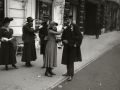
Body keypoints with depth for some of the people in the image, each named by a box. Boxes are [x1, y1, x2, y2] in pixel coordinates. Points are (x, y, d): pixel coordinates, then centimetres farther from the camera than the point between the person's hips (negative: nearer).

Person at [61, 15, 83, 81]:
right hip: (67, 46, 6)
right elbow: (63, 36, 19)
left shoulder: (75, 26, -10)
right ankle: (68, 72, 30)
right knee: (67, 60, 13)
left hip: (73, 46, -6)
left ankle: (71, 75, 3)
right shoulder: (66, 27, 8)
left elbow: (80, 36, -11)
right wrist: (63, 40, 0)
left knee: (71, 61, -4)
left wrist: (76, 44, -14)